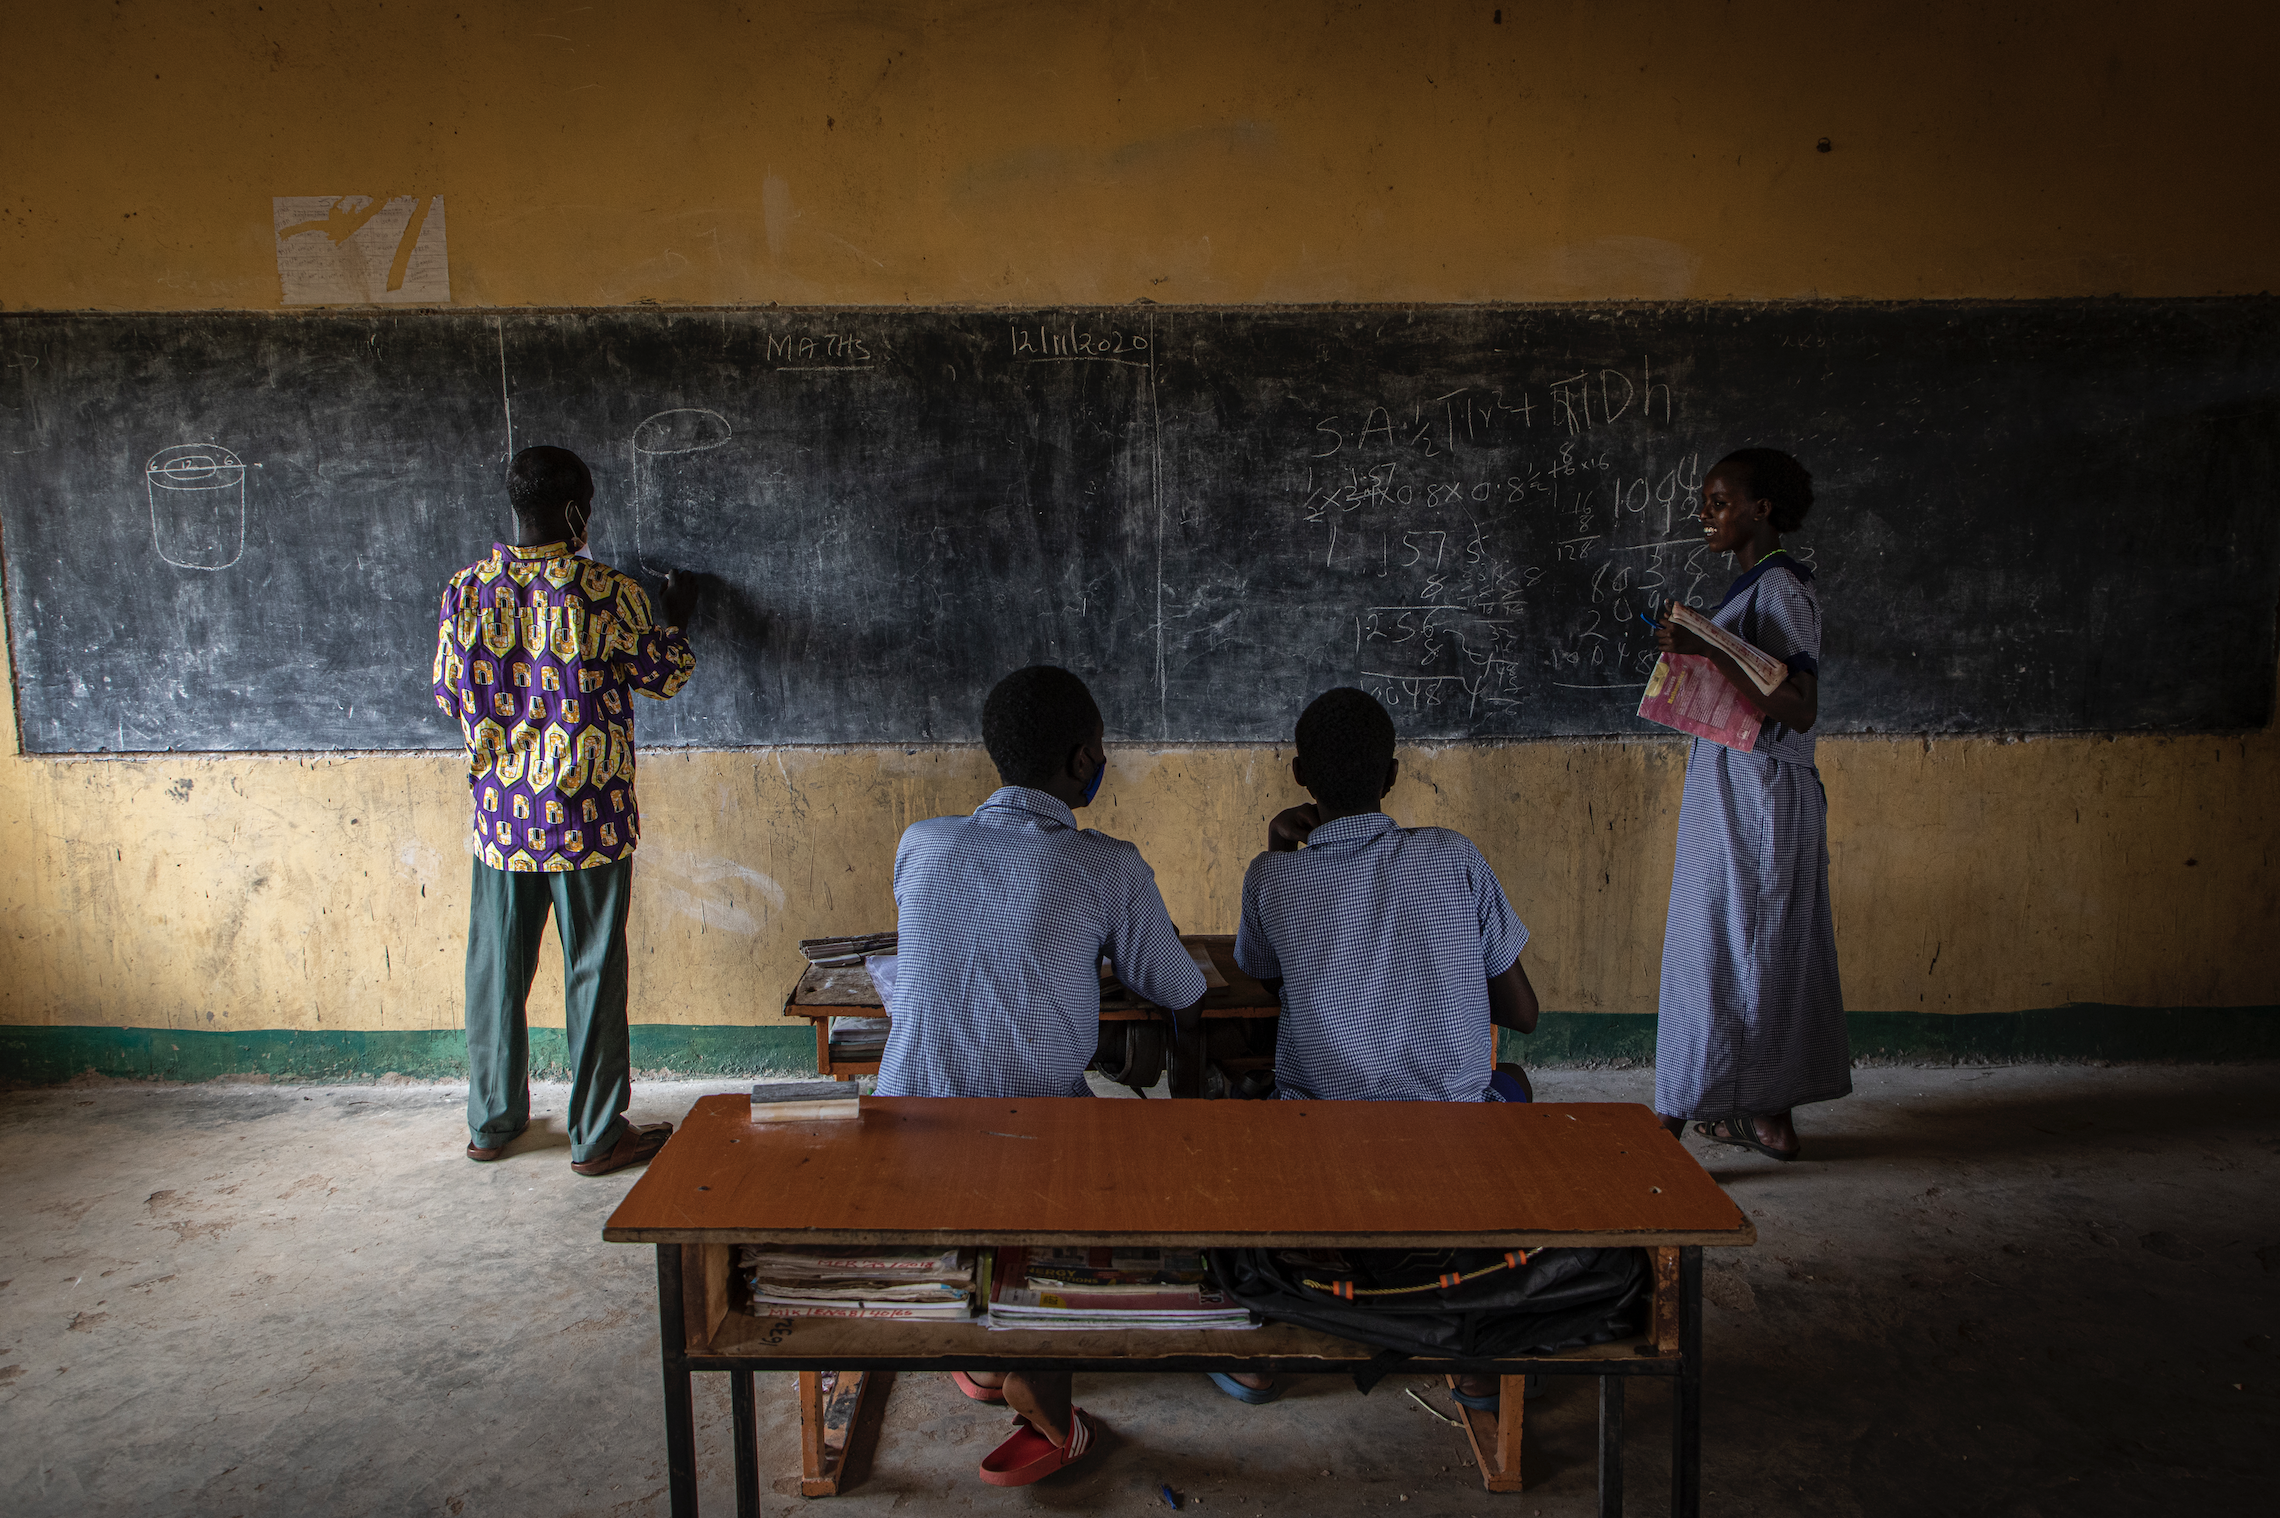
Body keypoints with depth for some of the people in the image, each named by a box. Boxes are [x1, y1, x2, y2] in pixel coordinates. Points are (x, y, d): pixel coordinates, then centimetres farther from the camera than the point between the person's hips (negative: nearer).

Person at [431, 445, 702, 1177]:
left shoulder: (466, 589, -2)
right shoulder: (607, 592, -13)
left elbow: (448, 691, 9)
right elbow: (664, 675, 1)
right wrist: (677, 618, 19)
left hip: (500, 816, 4)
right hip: (588, 816, -4)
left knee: (496, 969, 15)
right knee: (593, 972, 6)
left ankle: (491, 1122, 28)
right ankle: (597, 1136, 14)